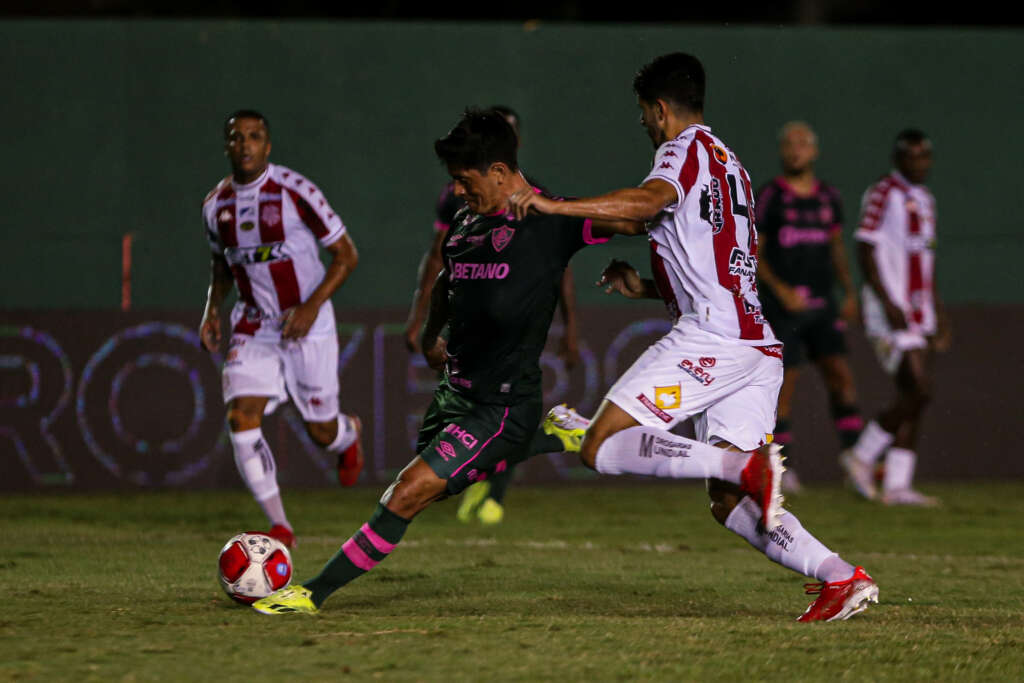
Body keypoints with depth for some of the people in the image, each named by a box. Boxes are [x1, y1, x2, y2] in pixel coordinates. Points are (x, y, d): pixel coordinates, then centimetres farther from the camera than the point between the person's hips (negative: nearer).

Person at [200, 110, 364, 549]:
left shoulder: (295, 192, -15)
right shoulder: (215, 205, 0)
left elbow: (346, 255, -9)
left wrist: (311, 307, -20)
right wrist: (213, 309, 2)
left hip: (307, 325, -4)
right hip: (254, 328, 4)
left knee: (321, 432, 4)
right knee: (241, 418, -16)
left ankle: (349, 434, 45)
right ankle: (279, 526, -8)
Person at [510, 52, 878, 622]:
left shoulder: (687, 149, 1)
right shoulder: (730, 164, 28)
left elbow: (651, 200, -22)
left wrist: (557, 206, -22)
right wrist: (645, 288, 32)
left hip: (711, 338, -9)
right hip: (758, 346, 9)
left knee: (602, 446, -11)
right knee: (730, 505, 7)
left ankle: (745, 466, -26)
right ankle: (841, 576, -8)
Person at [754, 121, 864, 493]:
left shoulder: (828, 197, 10)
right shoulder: (769, 197, -5)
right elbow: (753, 253, -6)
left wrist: (849, 293, 12)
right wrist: (780, 290, -18)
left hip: (821, 306, 4)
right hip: (782, 306, -4)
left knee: (840, 375, -6)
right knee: (784, 383, -4)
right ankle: (782, 467, 5)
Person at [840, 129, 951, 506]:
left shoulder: (924, 199, 17)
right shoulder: (882, 195, -10)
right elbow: (866, 252, -14)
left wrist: (938, 311, 20)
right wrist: (889, 304, -20)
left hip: (919, 312, 9)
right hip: (891, 312, -9)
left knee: (912, 399, 5)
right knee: (918, 392, -14)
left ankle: (897, 485, 6)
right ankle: (862, 457, 0)